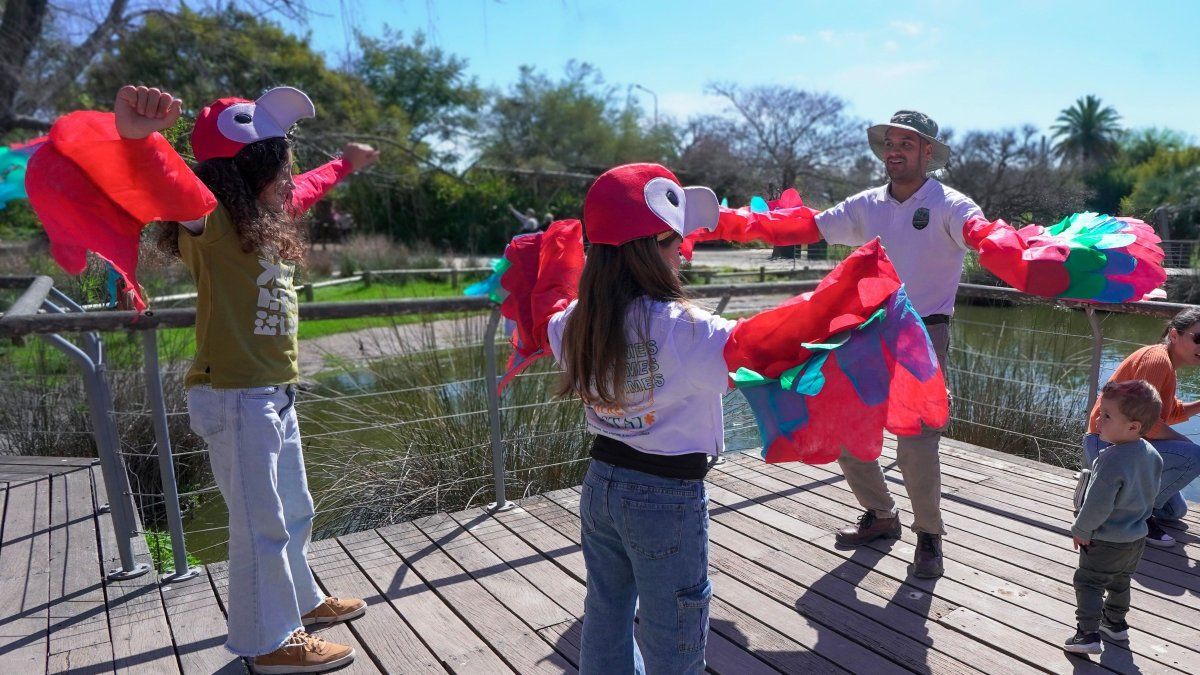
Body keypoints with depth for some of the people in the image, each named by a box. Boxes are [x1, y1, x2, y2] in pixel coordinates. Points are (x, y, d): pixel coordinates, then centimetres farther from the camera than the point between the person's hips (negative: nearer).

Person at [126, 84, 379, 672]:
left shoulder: (265, 215, 9)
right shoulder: (211, 220, -16)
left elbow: (301, 192, 29)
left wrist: (344, 164, 45)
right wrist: (135, 136, -58)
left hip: (274, 392, 9)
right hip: (234, 397, -9)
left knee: (294, 512, 23)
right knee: (260, 524, 4)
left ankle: (300, 600, 44)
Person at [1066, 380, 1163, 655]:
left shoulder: (1112, 460, -33)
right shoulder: (1151, 454, -5)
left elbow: (1098, 505, -29)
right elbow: (1151, 493, 9)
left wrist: (1081, 531, -14)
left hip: (1106, 542, -8)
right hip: (1137, 538, 8)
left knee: (1088, 582, 5)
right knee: (1120, 582, 25)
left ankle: (1088, 633, 3)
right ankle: (1115, 623, 40)